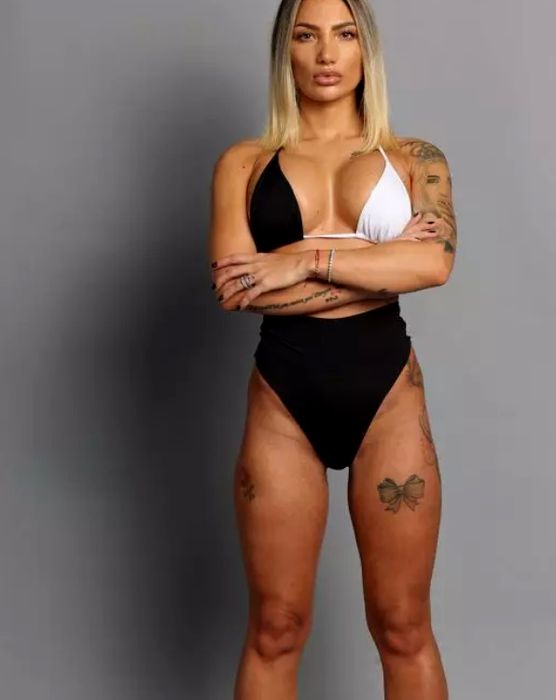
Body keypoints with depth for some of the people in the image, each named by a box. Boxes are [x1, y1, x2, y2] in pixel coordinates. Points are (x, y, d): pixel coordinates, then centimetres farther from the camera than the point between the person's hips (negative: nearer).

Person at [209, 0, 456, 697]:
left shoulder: (414, 158, 9)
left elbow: (435, 261, -11)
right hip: (282, 395, 0)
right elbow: (234, 284, -9)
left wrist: (308, 258, -14)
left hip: (386, 391, 0)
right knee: (275, 629, 9)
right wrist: (381, 260, -8)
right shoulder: (245, 161, 8)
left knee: (403, 628, 9)